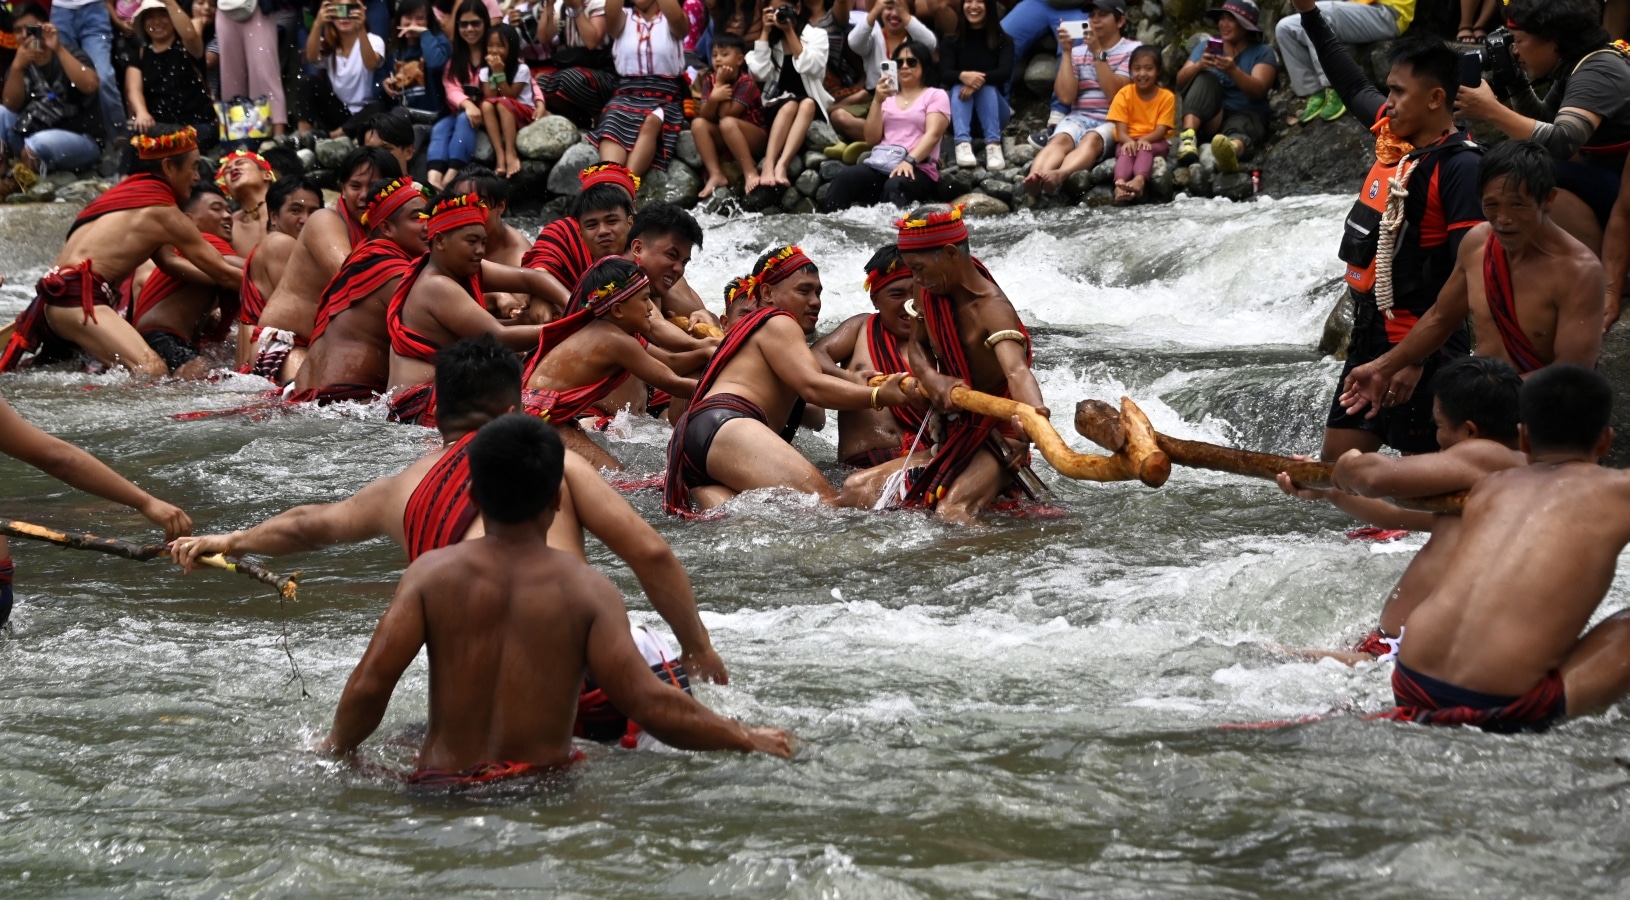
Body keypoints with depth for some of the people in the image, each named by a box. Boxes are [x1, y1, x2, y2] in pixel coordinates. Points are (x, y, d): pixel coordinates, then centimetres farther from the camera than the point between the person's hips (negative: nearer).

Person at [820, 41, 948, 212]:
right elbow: (872, 139, 13)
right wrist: (877, 101, 0)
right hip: (880, 163, 4)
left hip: (917, 168, -4)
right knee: (843, 178, -27)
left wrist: (909, 161, -24)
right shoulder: (888, 96, 22)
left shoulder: (936, 96, 9)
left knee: (895, 186, -39)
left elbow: (932, 134, -7)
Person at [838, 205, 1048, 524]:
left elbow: (1016, 369, -41)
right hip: (952, 441, 9)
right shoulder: (932, 294, 1)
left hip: (996, 440, -9)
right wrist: (932, 379, -9)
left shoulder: (992, 309, -23)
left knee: (951, 512, -36)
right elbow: (916, 345, 16)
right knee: (856, 490, 1)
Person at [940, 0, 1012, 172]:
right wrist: (963, 76, -37)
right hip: (961, 110, 1)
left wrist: (979, 80, -37)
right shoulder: (951, 42, 3)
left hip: (993, 107, -1)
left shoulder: (1003, 40, 0)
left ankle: (994, 146, -49)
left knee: (987, 87, -29)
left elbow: (1005, 72, -17)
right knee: (959, 87, -29)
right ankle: (963, 145, -54)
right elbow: (944, 74, -13)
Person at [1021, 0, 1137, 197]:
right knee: (1061, 139, -33)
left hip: (1113, 121, -3)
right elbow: (1065, 96, 1)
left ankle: (1058, 176, -69)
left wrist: (1098, 52, -13)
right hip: (1079, 118, 3)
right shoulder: (1078, 50, 15)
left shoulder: (1132, 50, 5)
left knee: (1092, 139, -37)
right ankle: (1035, 179, -66)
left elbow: (1115, 94, -10)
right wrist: (1067, 52, -3)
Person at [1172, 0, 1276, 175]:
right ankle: (1189, 135, -47)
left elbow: (1258, 90, -14)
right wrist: (1199, 65, -22)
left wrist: (1233, 70, -32)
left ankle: (1232, 150, -78)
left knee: (1239, 130, -38)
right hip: (1208, 119, 3)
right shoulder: (1206, 46, 13)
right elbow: (1180, 82, 0)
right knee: (1206, 78, -23)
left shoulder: (1263, 53, 4)